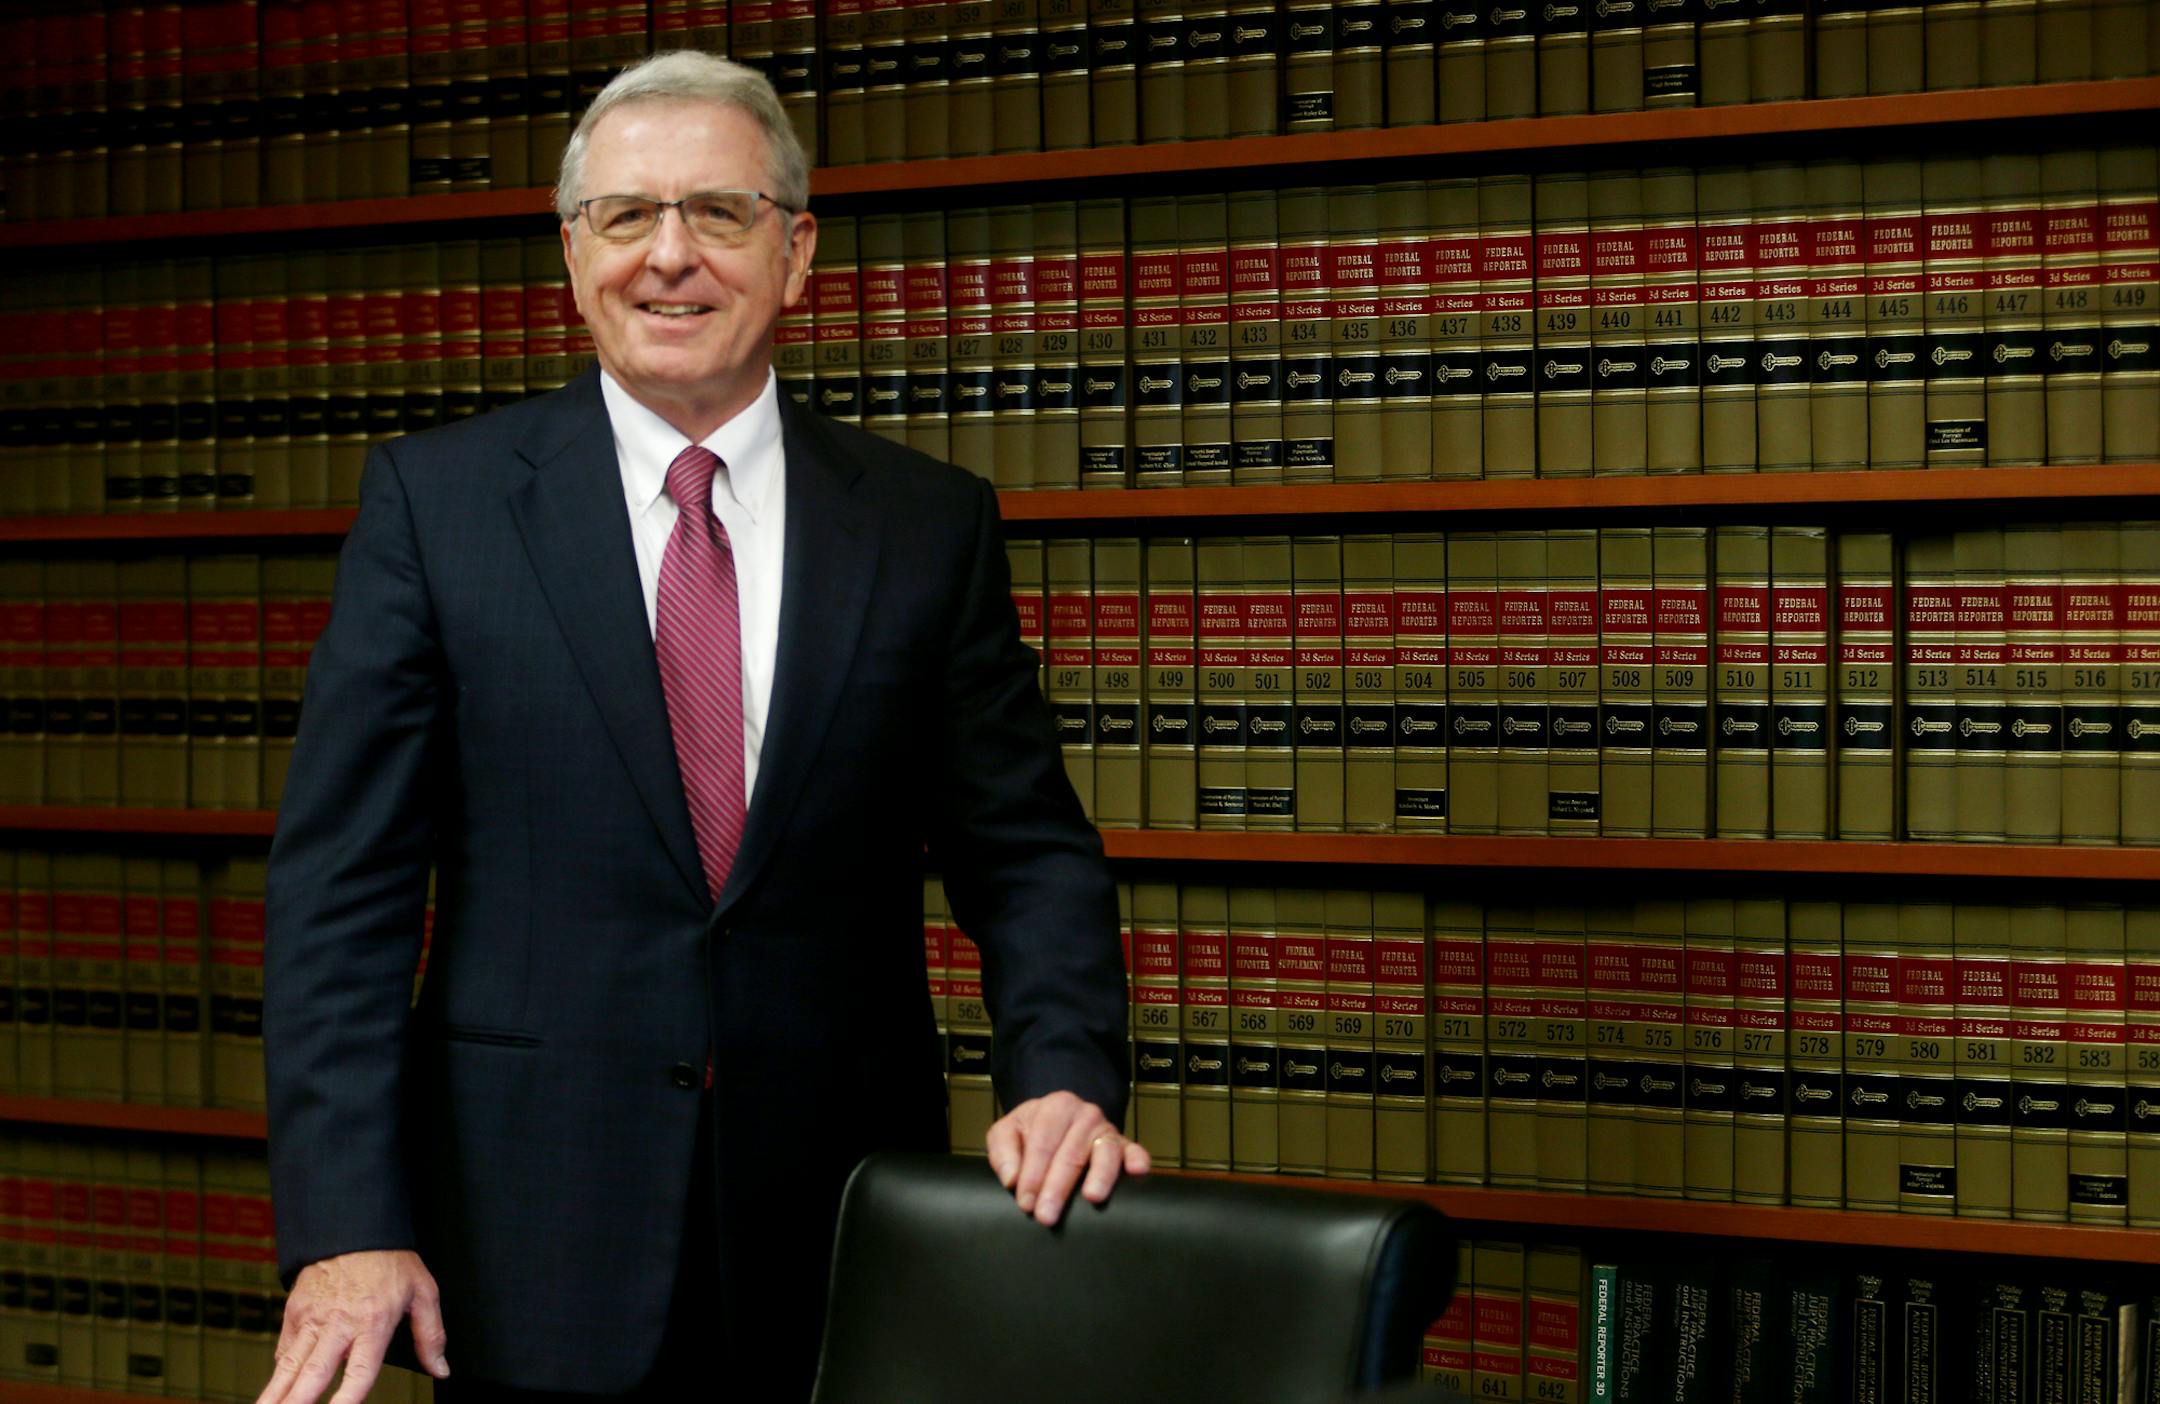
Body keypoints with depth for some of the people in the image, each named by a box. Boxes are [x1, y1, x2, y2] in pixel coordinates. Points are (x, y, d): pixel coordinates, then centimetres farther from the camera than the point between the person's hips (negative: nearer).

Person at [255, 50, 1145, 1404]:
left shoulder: (933, 525, 3)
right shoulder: (435, 500, -1)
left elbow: (1027, 851, 4)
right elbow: (341, 877, -4)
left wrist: (1064, 1078, -14)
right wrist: (346, 1222, -11)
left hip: (843, 1241, 1)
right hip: (538, 1247, -1)